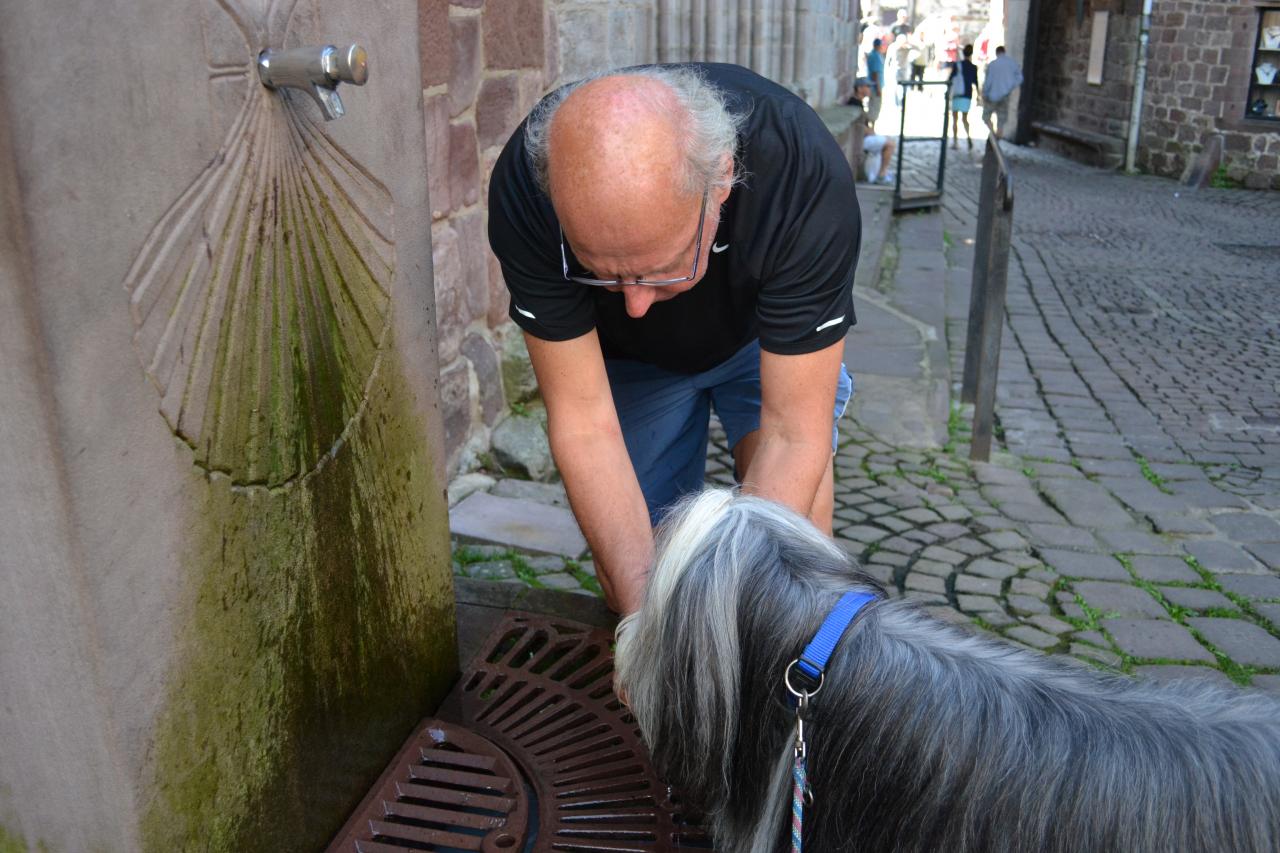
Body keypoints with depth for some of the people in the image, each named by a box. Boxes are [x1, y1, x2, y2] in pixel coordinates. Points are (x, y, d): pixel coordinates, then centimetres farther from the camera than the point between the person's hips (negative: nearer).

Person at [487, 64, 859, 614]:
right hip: (629, 358, 2)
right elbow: (583, 420, -30)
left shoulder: (806, 178, -40)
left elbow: (793, 434, -35)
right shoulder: (525, 191, -36)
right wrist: (642, 603, -40)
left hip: (762, 334, -1)